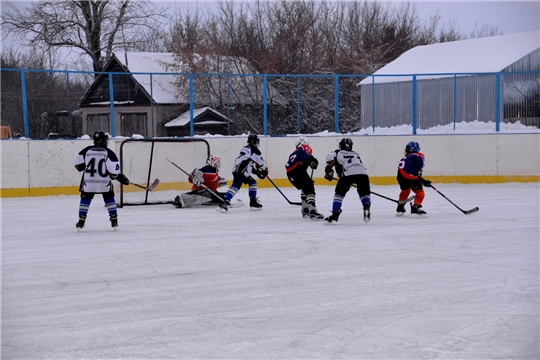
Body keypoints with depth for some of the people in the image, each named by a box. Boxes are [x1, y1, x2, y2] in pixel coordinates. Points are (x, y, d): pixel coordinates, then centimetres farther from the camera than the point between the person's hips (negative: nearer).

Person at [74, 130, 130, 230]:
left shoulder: (86, 151, 0)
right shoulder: (109, 153, -7)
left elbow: (78, 165, 8)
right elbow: (113, 171, -13)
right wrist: (121, 177, 2)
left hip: (88, 181, 1)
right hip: (104, 181, -1)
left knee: (85, 198, 16)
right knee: (109, 198, 18)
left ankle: (81, 221, 10)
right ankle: (114, 220, 15)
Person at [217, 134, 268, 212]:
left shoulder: (246, 148, 25)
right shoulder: (254, 150, -3)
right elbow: (260, 161, 3)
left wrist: (257, 171, 26)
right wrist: (265, 170, 21)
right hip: (240, 171, -10)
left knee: (253, 182, 21)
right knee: (236, 186, -23)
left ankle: (253, 202, 21)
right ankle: (225, 203, -37)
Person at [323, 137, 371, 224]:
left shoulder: (338, 153, 22)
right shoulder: (356, 154, 37)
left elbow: (331, 156, 2)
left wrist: (329, 171, 12)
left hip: (348, 174, -3)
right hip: (363, 173, 3)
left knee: (339, 193, 13)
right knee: (365, 193, 22)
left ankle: (335, 215, 5)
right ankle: (366, 207, -6)